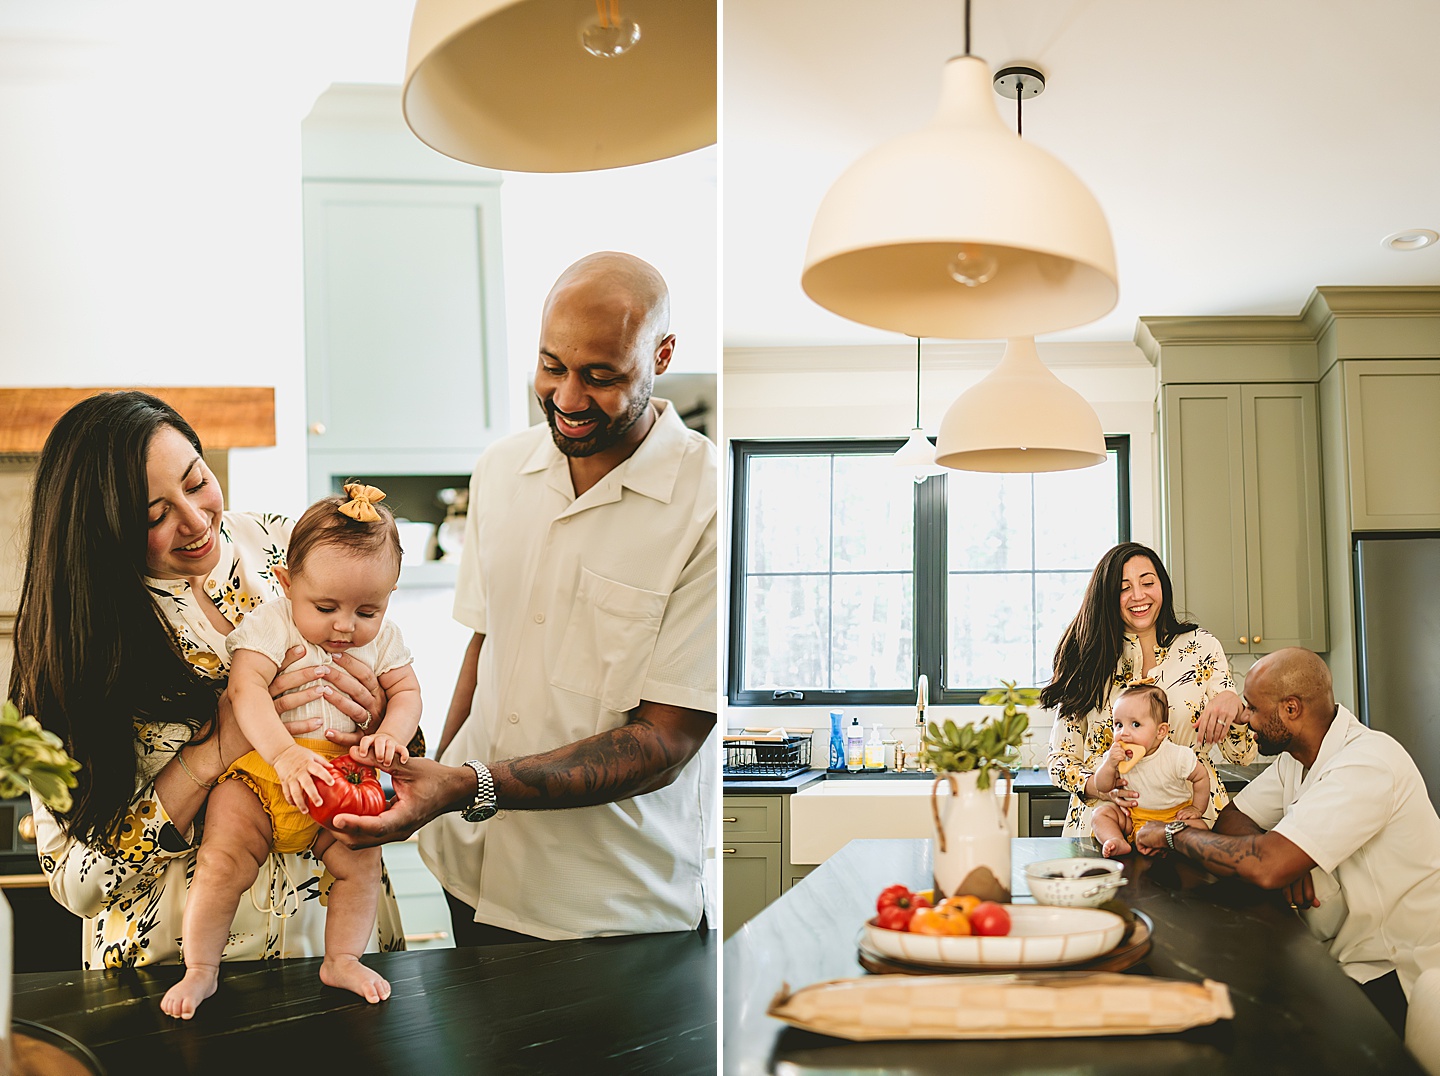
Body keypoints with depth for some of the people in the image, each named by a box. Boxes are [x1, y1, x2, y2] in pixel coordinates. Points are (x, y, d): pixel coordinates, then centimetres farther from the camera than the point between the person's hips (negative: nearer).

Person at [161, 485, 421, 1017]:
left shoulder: (382, 638, 3)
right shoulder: (271, 623, -12)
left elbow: (406, 691, 6)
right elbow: (245, 690, -23)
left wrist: (390, 734, -18)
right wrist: (285, 753, -37)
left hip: (339, 782, 3)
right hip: (260, 772, -3)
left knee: (361, 859, -10)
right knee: (224, 859, -16)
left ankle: (341, 959, 11)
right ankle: (200, 969, 4)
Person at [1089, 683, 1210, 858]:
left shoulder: (1176, 757, -20)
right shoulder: (1118, 756, -10)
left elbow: (1201, 778, -4)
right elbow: (1102, 787, -6)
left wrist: (1197, 809, -5)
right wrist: (1109, 765, -23)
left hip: (1173, 816, -4)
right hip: (1132, 816, 4)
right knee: (1100, 814, -14)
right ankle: (1118, 843, -33)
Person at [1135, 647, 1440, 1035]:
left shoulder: (1367, 764, -25)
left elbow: (1266, 868, -33)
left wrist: (1173, 833, -18)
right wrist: (1287, 858, -17)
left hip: (1393, 980, -8)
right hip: (1341, 957, 8)